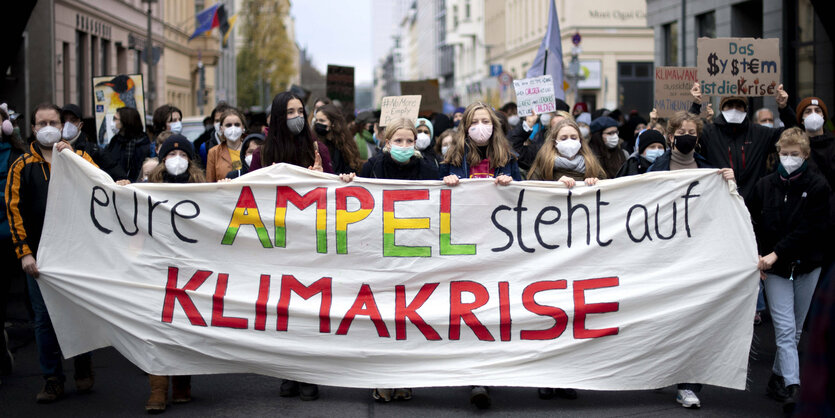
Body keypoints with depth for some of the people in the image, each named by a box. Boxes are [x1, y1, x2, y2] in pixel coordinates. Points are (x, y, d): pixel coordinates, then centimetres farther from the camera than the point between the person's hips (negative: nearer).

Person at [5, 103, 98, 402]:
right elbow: (14, 210, 1)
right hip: (40, 254, 0)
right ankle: (52, 379, 12)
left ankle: (83, 370, 24)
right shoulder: (21, 167, 7)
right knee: (44, 317, 3)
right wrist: (24, 252, -9)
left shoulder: (79, 158, 7)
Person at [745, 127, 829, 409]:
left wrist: (776, 253, -17)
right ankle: (792, 387, -14)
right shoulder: (765, 186, 3)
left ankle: (778, 378, 24)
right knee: (785, 330, -9)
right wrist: (758, 257, -6)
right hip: (775, 268, 0)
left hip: (807, 266, 0)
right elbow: (751, 224, 7)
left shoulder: (817, 186, -5)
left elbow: (810, 229, -12)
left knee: (796, 330, 10)